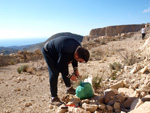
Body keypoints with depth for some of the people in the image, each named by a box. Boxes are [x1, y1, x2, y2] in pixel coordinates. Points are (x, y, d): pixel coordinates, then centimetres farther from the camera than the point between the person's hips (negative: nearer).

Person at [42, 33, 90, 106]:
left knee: (65, 69, 11)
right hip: (48, 52, -8)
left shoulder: (79, 47, -16)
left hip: (56, 51, 8)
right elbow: (60, 66, -29)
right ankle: (54, 98, -9)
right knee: (54, 74, -16)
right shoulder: (66, 53, -42)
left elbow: (74, 57, 5)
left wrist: (76, 70, -2)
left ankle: (69, 88, 30)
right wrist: (69, 76, -17)